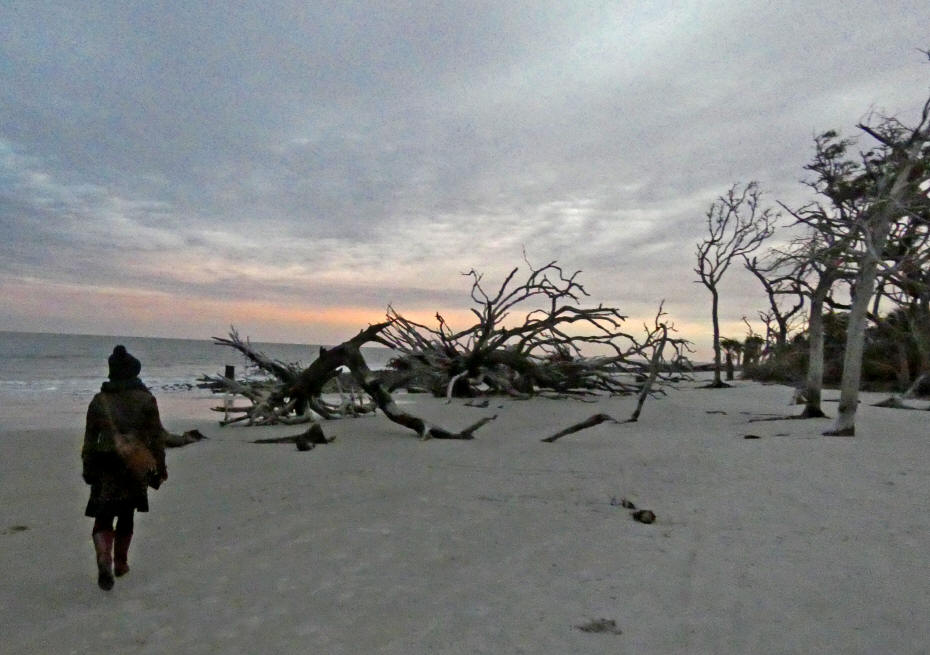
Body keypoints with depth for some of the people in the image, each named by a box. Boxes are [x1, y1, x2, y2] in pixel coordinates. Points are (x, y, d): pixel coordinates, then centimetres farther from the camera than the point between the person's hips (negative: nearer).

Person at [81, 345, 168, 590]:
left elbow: (90, 439, 5)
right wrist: (159, 468, 3)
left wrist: (88, 468, 15)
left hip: (106, 468, 0)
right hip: (136, 467, 0)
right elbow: (157, 437, -4)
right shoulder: (146, 399, -4)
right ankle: (120, 563, 29)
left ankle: (105, 561, -18)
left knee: (103, 519, 5)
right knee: (126, 516, 18)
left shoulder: (99, 400, 0)